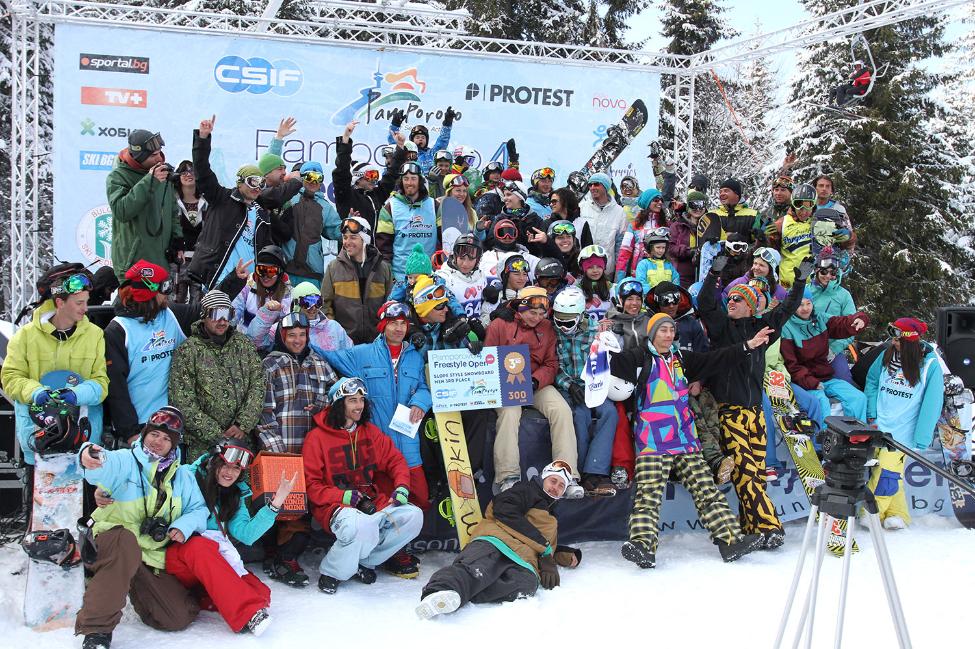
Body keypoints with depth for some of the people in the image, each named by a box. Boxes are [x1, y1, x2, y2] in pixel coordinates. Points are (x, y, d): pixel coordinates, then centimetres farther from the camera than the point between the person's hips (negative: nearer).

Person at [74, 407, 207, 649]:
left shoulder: (182, 475, 12)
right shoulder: (126, 461, -7)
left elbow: (198, 509, 12)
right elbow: (105, 467, -30)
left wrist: (184, 526, -11)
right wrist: (90, 458, -55)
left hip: (154, 557, 5)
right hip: (114, 542, -4)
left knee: (178, 618, -7)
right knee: (126, 540, -42)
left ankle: (136, 590, 27)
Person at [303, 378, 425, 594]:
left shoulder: (370, 431, 11)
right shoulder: (317, 437, -5)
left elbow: (395, 459, 14)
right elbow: (310, 485, -6)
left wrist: (401, 486, -5)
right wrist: (341, 495, -20)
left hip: (373, 501, 6)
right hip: (335, 506, -6)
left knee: (413, 516, -17)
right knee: (363, 526, -37)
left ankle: (364, 561, -3)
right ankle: (331, 572, -9)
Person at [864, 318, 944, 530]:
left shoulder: (930, 365, -8)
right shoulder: (887, 356, 3)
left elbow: (931, 404, -7)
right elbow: (871, 381, 15)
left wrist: (920, 440, -11)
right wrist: (872, 415, 5)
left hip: (901, 431, -4)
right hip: (878, 425, 4)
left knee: (887, 472, -11)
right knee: (876, 468, 3)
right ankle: (897, 513, 17)